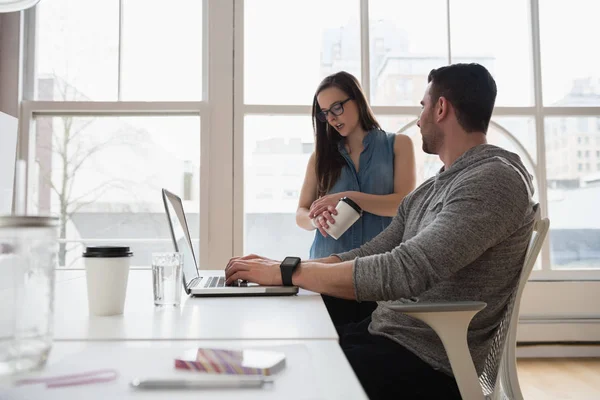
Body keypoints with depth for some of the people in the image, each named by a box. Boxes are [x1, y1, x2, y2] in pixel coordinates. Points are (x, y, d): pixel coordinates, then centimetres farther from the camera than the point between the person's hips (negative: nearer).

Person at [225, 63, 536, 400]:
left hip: (430, 362, -8)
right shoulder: (428, 192, 12)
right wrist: (277, 267, -2)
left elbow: (404, 272, -28)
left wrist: (288, 272, -22)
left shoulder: (495, 180, -18)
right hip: (383, 333, 8)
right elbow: (370, 256, 8)